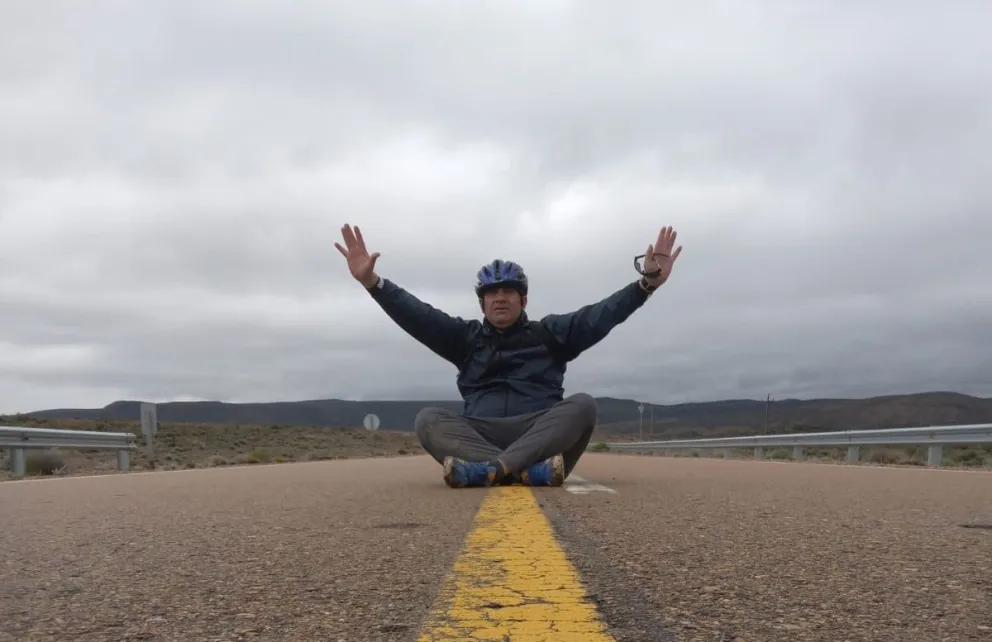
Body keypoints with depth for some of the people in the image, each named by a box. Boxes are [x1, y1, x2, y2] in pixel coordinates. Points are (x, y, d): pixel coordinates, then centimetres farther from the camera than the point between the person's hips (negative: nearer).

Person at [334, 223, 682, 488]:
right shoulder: (466, 337, 18)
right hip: (476, 436, 1)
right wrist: (371, 280, -8)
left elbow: (599, 316, 1)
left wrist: (647, 282, -14)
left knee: (582, 404, -26)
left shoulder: (549, 333, 14)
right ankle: (530, 470, -44)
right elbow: (416, 315, 5)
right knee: (428, 419, -23)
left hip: (543, 434, -1)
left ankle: (492, 469, -42)